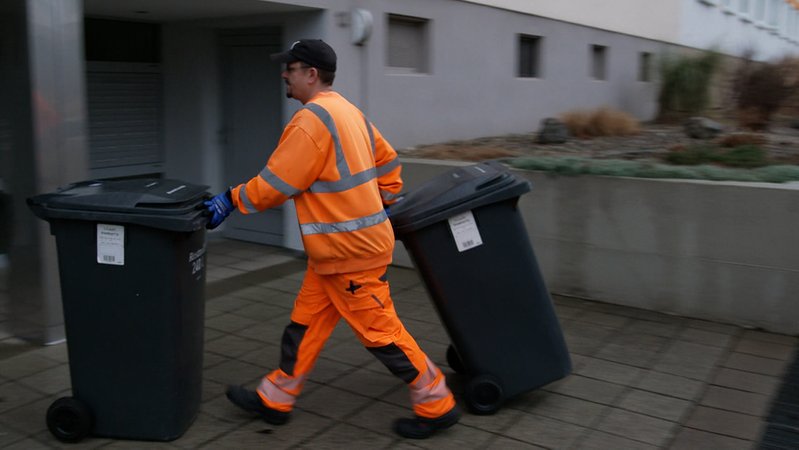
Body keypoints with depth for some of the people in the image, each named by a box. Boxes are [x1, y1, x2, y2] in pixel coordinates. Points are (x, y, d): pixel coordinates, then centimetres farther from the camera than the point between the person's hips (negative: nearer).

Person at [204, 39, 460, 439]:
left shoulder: (311, 119, -18)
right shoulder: (347, 112, 13)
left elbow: (276, 183, -17)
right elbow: (388, 161, 20)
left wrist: (231, 200, -4)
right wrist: (381, 206, 25)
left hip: (351, 248, -10)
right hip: (342, 246, 10)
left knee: (379, 331, 0)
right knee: (306, 322, 15)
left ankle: (437, 406, 13)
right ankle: (274, 399, 27)